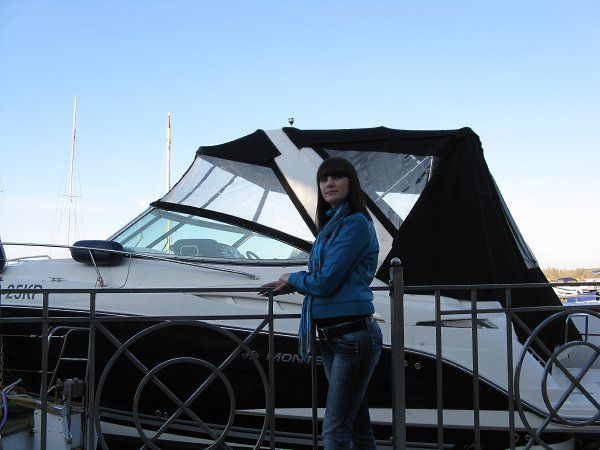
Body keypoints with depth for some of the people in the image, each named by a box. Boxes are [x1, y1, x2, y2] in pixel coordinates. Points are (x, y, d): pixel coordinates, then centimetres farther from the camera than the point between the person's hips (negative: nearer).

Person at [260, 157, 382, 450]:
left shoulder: (356, 223, -13)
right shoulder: (330, 226, 15)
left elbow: (326, 281, -18)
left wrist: (293, 279, 0)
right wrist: (290, 287, 14)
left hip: (354, 336, -9)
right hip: (330, 337, 9)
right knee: (357, 425, 16)